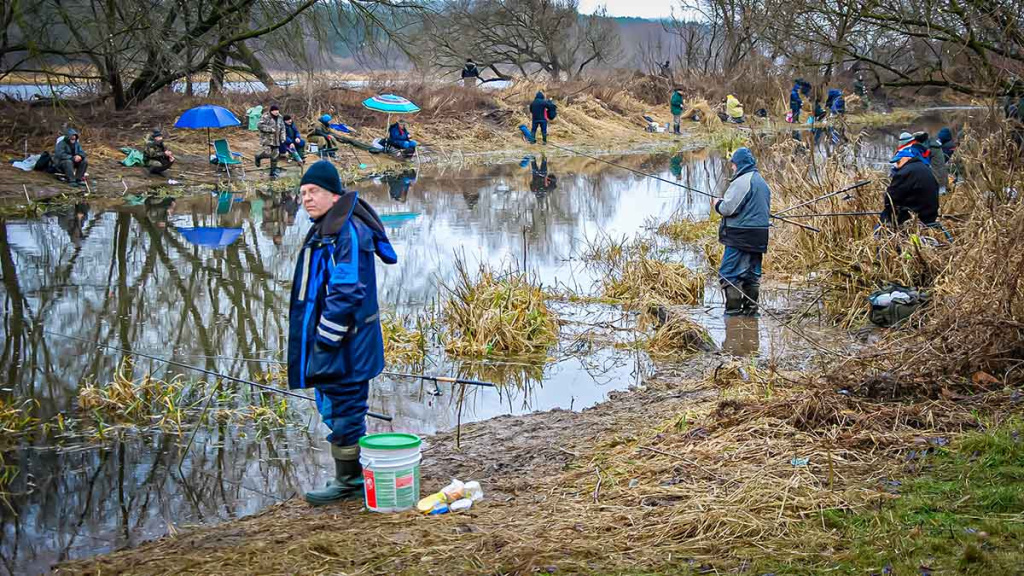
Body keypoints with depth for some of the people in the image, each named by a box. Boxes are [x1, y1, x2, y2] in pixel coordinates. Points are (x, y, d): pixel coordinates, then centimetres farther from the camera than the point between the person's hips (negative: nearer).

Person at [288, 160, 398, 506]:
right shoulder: (323, 230, 15)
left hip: (345, 346, -10)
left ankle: (349, 482, 8)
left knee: (343, 411, -2)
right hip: (327, 339, 10)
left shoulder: (349, 232, -17)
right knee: (335, 409, 16)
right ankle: (349, 477, 26)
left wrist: (326, 337, -19)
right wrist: (316, 340, 20)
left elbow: (347, 292, -22)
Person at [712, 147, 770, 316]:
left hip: (741, 235, -9)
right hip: (759, 236, 9)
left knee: (729, 272, -4)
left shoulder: (742, 181, -13)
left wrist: (717, 203, 2)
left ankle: (733, 308, -6)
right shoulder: (762, 182, 17)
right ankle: (750, 307, 15)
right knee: (752, 272, 14)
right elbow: (767, 209, 23)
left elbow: (729, 208, -19)